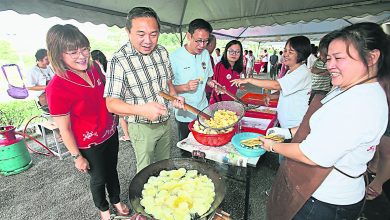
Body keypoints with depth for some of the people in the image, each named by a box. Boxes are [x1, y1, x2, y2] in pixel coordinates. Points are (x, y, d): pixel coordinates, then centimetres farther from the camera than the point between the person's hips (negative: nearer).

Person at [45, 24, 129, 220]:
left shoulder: (92, 70, -6)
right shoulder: (57, 88, -25)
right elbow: (64, 129, -17)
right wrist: (77, 157, -9)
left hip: (110, 134, 5)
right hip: (89, 145, -5)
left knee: (112, 170, 24)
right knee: (98, 178, 19)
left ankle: (116, 201, 51)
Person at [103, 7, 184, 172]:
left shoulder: (162, 51, -2)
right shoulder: (119, 61, -20)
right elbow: (111, 103, -19)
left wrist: (174, 97, -8)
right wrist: (142, 109, -36)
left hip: (165, 122, 6)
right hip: (142, 127, -5)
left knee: (165, 164, 26)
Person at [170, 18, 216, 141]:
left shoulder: (205, 54, 2)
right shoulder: (175, 57, -16)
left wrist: (211, 83, -7)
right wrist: (185, 87, -28)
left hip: (204, 109, 5)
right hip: (185, 114, -4)